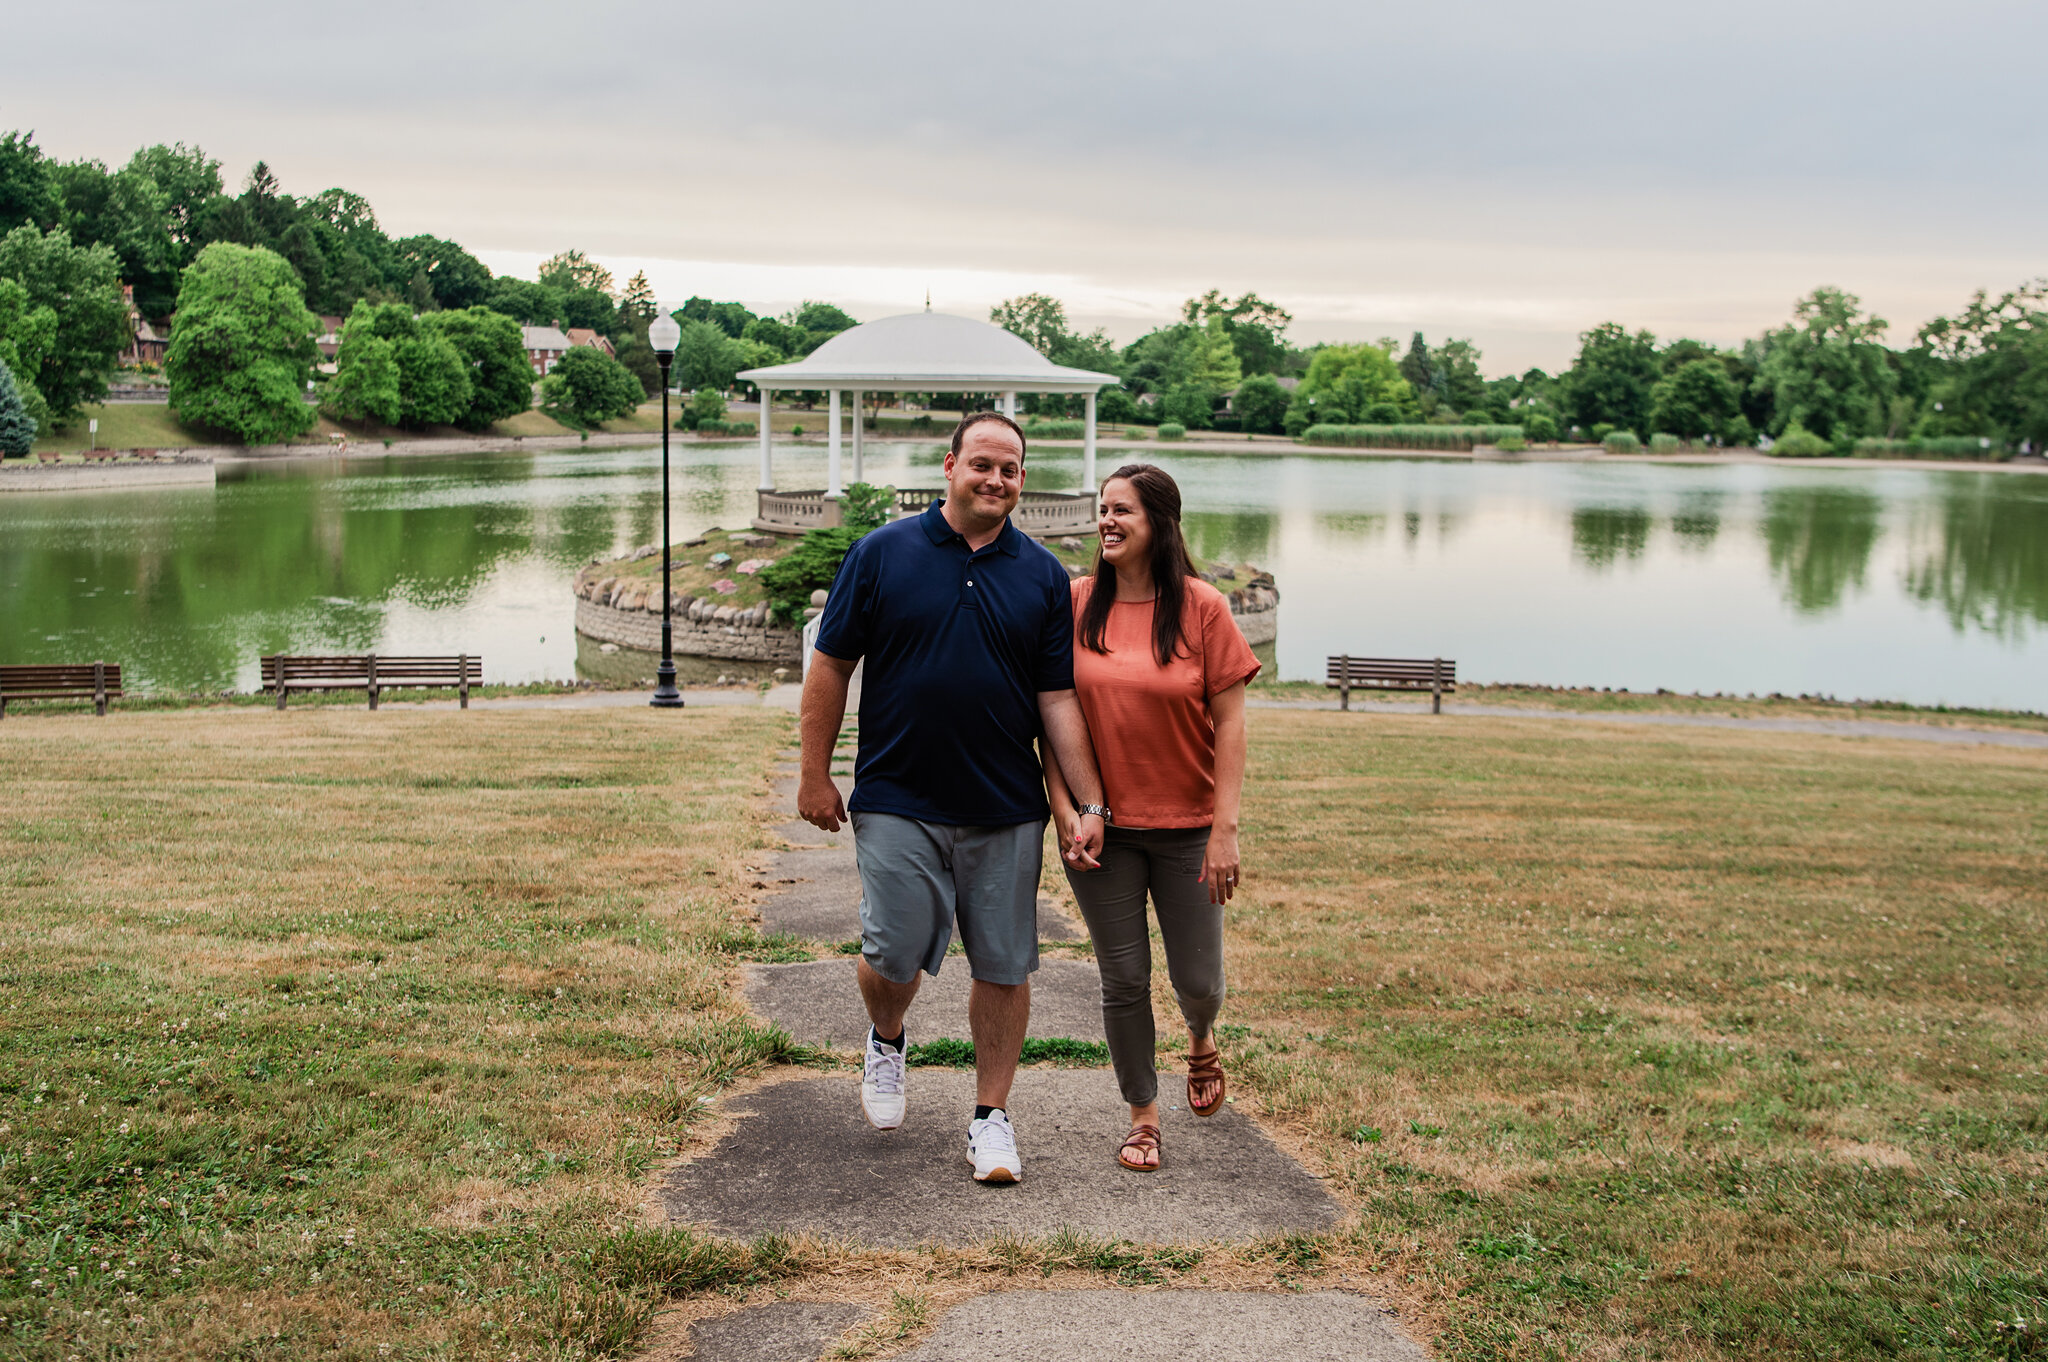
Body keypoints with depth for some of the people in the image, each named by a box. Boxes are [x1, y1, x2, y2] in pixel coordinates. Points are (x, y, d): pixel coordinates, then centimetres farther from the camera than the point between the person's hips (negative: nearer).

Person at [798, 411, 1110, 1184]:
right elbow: (831, 665, 3)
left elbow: (1059, 698, 4)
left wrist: (1091, 804, -2)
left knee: (1004, 967, 5)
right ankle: (886, 1041, 31)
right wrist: (815, 774, 0)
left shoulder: (1043, 576, 5)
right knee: (894, 955, -3)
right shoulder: (883, 553, 0)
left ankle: (991, 1114, 20)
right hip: (897, 803, -2)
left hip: (1007, 810, 2)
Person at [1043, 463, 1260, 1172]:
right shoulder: (1074, 603, -1)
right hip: (1101, 826, 1)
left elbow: (1229, 722, -6)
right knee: (1124, 980, 6)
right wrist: (1064, 807, -6)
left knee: (1197, 980, 7)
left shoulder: (1202, 607, -6)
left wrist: (1225, 828, -11)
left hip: (1187, 826, -1)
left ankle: (1200, 1040, 43)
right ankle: (1143, 1114, 25)